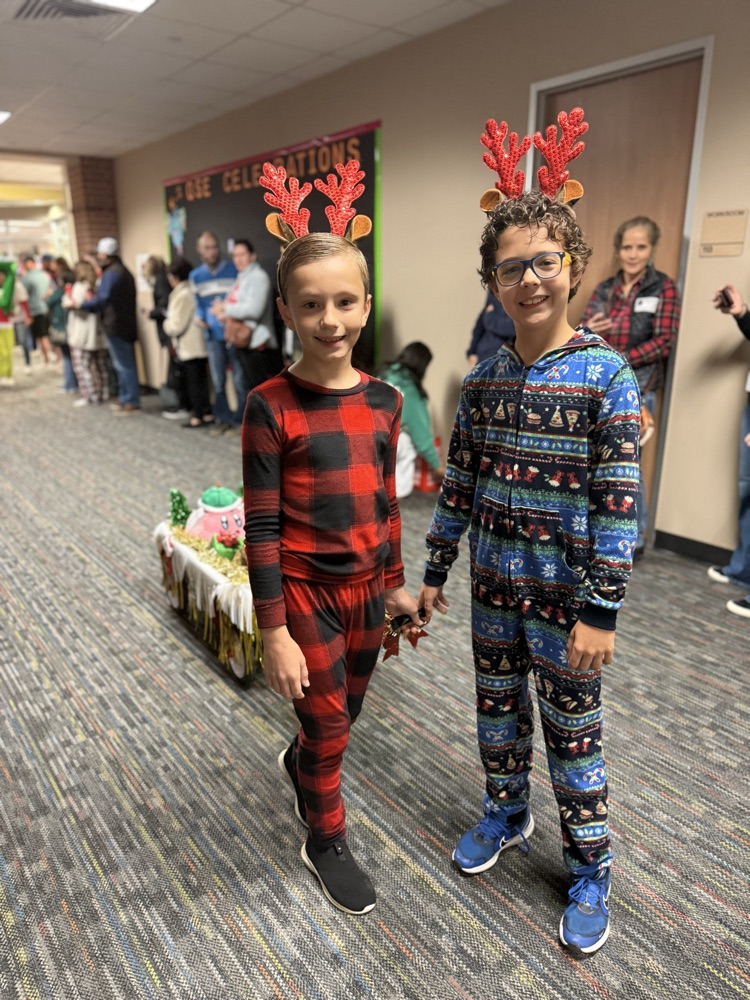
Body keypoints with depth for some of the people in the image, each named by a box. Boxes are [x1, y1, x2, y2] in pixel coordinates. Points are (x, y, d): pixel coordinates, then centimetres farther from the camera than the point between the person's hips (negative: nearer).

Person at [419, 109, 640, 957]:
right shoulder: (485, 377, 0)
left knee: (572, 730, 12)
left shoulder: (605, 375, -13)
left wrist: (601, 611, -16)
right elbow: (459, 480, 5)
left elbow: (618, 502, -15)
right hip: (493, 583, 5)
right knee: (496, 709, 21)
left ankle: (589, 869, 36)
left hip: (564, 592, -4)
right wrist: (436, 570, 7)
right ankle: (505, 817, 48)